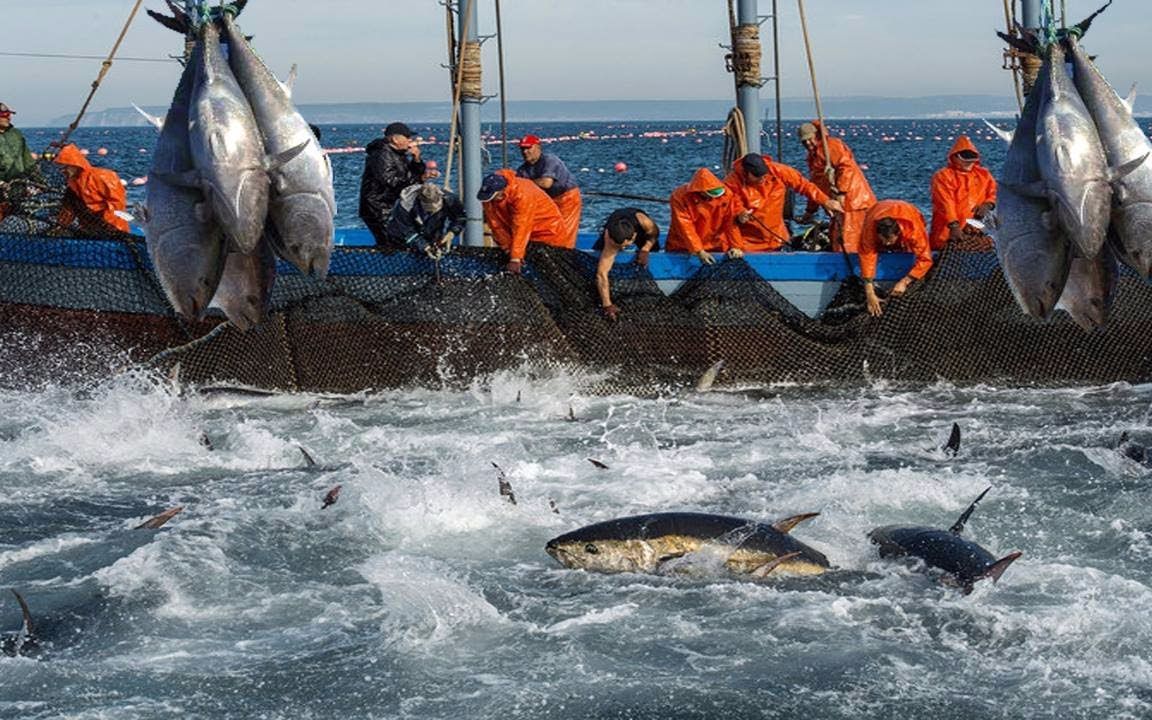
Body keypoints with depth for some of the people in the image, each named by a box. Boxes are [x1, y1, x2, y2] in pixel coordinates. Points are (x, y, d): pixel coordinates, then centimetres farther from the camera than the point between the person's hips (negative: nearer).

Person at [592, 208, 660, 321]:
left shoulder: (643, 221, -46)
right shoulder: (609, 239, -48)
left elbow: (654, 232, -18)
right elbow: (602, 273, -52)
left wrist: (645, 250, -33)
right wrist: (607, 305, -59)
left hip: (642, 231, 1)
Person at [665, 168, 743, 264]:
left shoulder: (726, 195, -13)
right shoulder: (679, 196, -22)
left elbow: (731, 222, -9)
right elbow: (685, 226, -25)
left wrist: (735, 246, -18)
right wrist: (699, 251, -31)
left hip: (715, 247, 2)